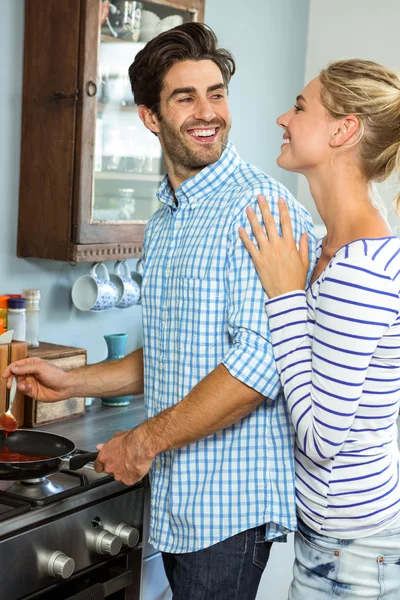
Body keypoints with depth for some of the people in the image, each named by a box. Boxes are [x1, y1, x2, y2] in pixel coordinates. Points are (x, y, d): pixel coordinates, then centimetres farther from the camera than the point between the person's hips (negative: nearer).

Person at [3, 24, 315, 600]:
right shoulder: (162, 224, 13)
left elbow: (261, 361, -24)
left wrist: (145, 441, -17)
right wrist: (72, 382, 14)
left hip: (230, 503, -8)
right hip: (175, 500, 8)